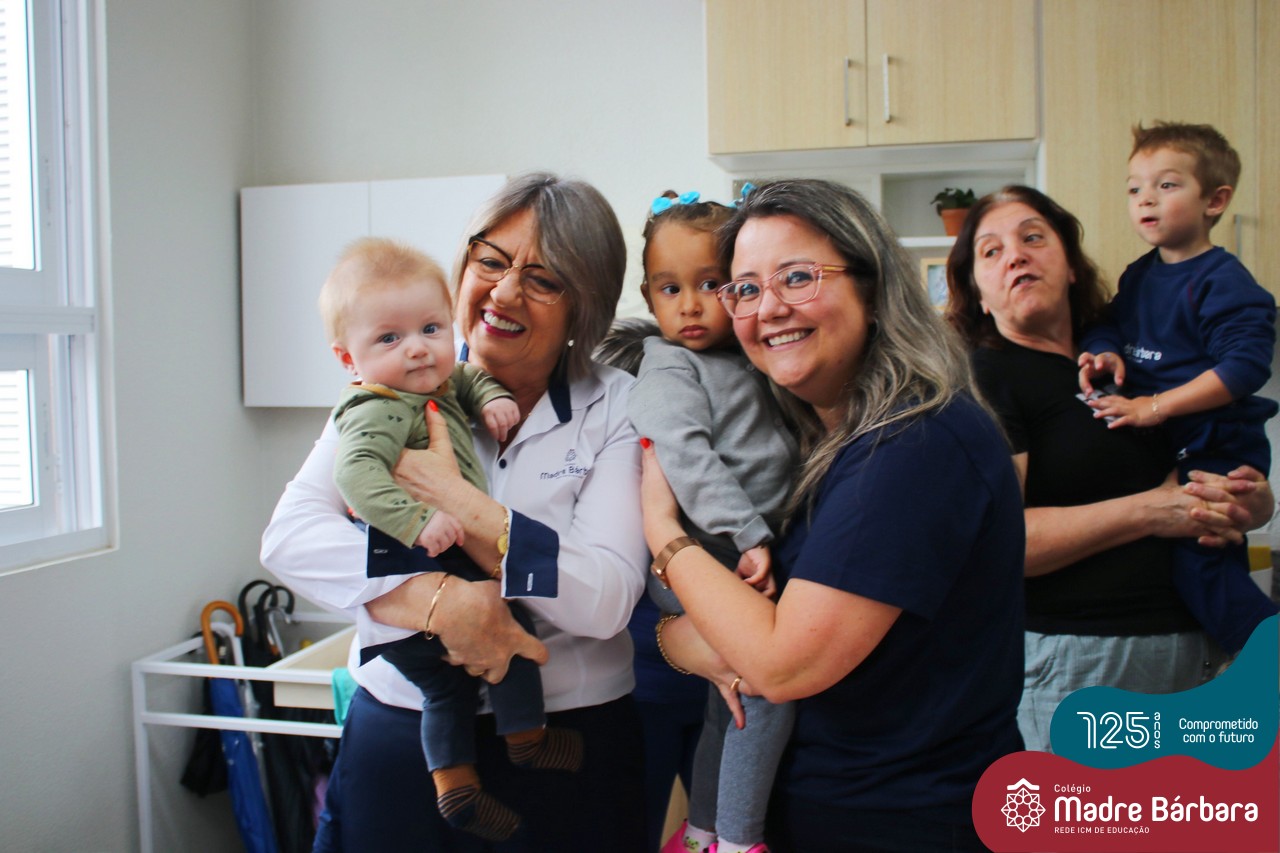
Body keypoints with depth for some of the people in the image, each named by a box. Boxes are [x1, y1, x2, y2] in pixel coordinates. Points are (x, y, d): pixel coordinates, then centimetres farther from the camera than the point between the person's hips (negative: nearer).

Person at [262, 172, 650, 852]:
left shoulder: (616, 408, -6)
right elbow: (289, 538, -12)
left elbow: (608, 598, -18)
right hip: (402, 727, 2)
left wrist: (452, 500, -22)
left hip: (569, 745, -1)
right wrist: (438, 600, -27)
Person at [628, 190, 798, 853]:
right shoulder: (669, 370, -10)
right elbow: (684, 458, -24)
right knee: (770, 689, -13)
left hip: (743, 557, 9)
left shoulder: (746, 363, 15)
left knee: (730, 706, 18)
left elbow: (773, 456, 25)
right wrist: (748, 535, -28)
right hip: (702, 564, -9)